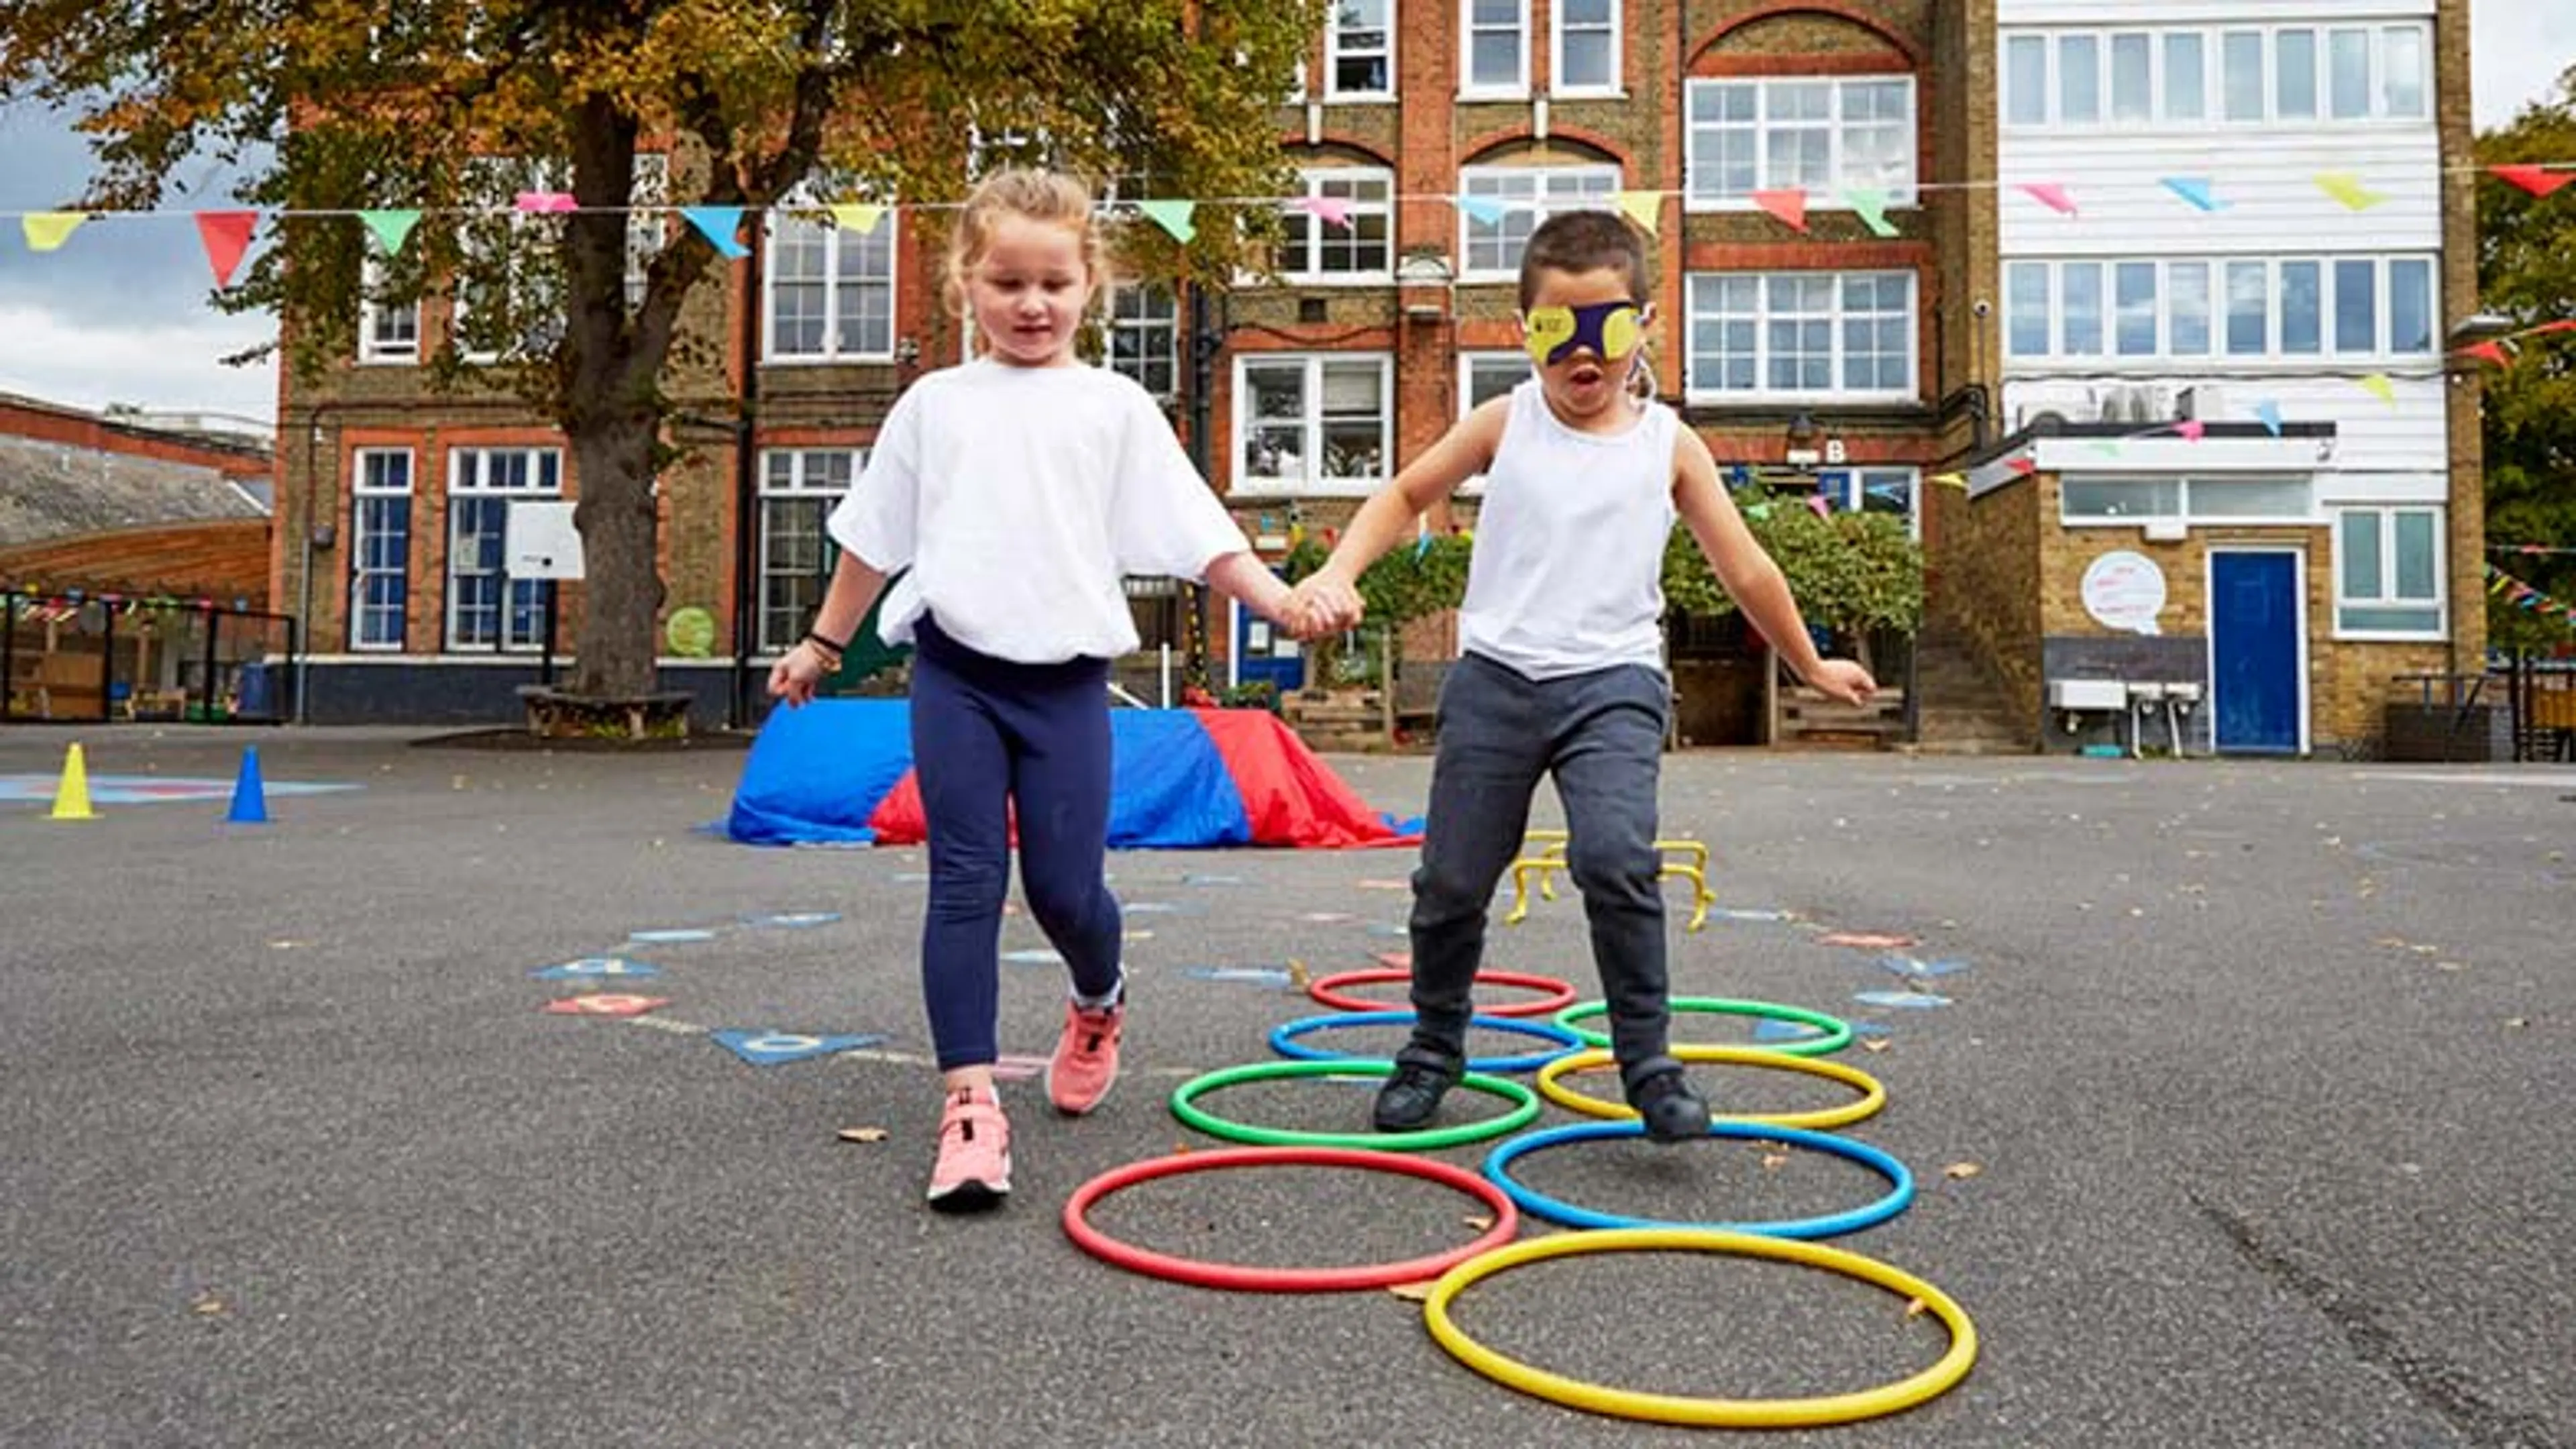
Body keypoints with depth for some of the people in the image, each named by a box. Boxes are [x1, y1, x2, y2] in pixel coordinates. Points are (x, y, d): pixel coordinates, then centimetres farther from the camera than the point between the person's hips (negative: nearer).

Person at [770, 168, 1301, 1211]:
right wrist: (824, 644, 23)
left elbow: (1196, 532, -1)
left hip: (1066, 675, -1)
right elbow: (874, 537, 18)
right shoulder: (935, 405, 9)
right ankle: (970, 1104, 0)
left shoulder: (1115, 407, 4)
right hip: (955, 669, 1)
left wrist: (1280, 596, -14)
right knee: (965, 884, -3)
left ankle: (1098, 1005, 35)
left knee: (1065, 888, 0)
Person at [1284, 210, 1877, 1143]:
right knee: (1452, 880, 6)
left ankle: (1647, 1061, -6)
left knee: (1617, 859, -23)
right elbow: (1409, 493, 16)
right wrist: (1338, 574, 1)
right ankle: (1435, 1047, 29)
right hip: (1495, 680, 2)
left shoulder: (1668, 446, 3)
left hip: (1612, 684, -1)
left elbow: (1745, 570, 11)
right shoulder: (1505, 424, 4)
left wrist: (1811, 666, 19)